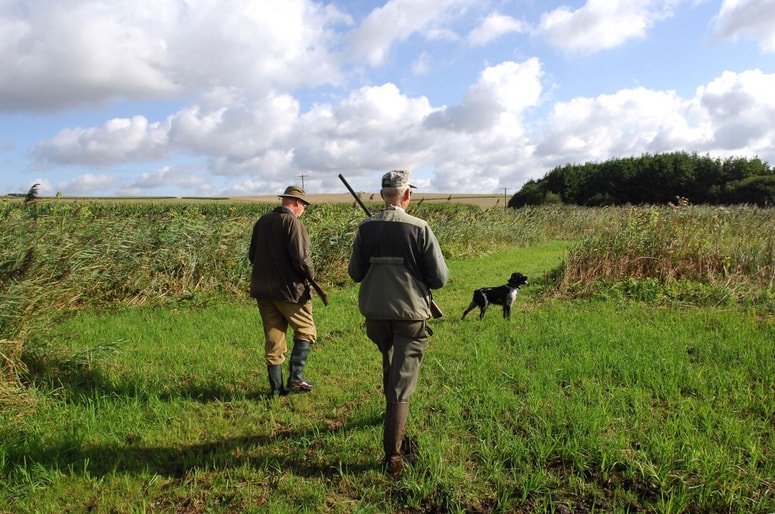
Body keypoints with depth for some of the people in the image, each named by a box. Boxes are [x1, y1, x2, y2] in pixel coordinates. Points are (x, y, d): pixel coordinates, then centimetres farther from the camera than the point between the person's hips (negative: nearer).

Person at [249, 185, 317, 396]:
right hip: (288, 288, -7)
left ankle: (276, 388, 16)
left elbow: (252, 255, 14)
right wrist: (310, 274, -3)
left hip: (262, 289, 7)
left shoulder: (262, 221, 9)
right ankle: (296, 378, 4)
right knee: (306, 332, 10)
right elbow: (301, 258, -21)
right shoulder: (293, 223, -13)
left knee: (273, 338, 11)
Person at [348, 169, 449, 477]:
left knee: (390, 365, 30)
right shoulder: (420, 228, -13)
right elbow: (440, 278, -10)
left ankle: (393, 412, 51)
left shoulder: (365, 228, -4)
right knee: (402, 382, 1)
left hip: (375, 313, 4)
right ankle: (393, 455, 0)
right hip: (410, 314, -4)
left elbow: (355, 273, 4)